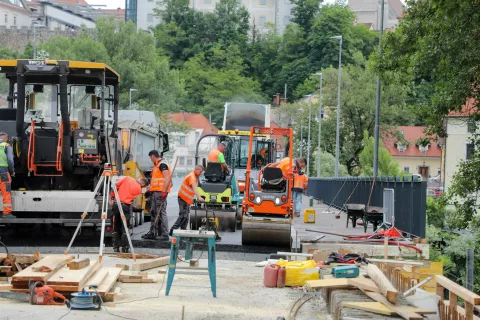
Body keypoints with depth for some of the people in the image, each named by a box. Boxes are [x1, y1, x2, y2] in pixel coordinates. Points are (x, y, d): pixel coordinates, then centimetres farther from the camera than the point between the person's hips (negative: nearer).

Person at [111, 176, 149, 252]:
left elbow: (116, 186, 4)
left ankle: (116, 248, 13)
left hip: (116, 204, 4)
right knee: (124, 229, 4)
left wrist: (112, 196, 15)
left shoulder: (127, 178, 6)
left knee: (116, 228, 12)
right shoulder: (139, 189, -1)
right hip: (125, 205, -4)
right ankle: (125, 248, 2)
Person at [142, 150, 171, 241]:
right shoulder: (157, 165, 21)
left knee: (161, 213, -12)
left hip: (160, 192, -11)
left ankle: (165, 235, -14)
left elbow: (167, 177, -21)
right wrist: (151, 189, 25)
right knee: (154, 212, 14)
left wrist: (164, 191, -26)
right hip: (155, 192, 11)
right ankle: (152, 233, 21)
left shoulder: (162, 164, -11)